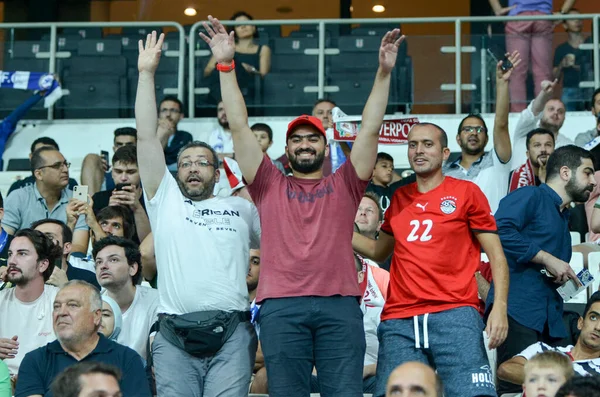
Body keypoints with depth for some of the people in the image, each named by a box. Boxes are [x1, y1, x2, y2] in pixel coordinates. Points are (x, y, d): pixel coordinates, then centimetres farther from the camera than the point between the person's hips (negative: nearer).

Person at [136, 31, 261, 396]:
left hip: (231, 332, 0)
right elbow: (147, 137, 13)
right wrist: (146, 74, 10)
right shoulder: (165, 202, 18)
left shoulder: (242, 208, 22)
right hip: (174, 336, 0)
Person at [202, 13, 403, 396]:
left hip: (340, 305, 0)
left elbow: (370, 130, 11)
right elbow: (239, 127, 13)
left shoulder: (343, 185, 18)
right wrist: (226, 65, 7)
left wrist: (384, 72, 2)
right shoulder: (270, 185, 18)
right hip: (281, 307, 0)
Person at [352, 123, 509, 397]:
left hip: (455, 315, -4)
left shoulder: (466, 192, 5)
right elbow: (379, 251, 32)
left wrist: (500, 306, -11)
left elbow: (495, 255, 3)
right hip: (399, 322, 4)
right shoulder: (399, 198, 18)